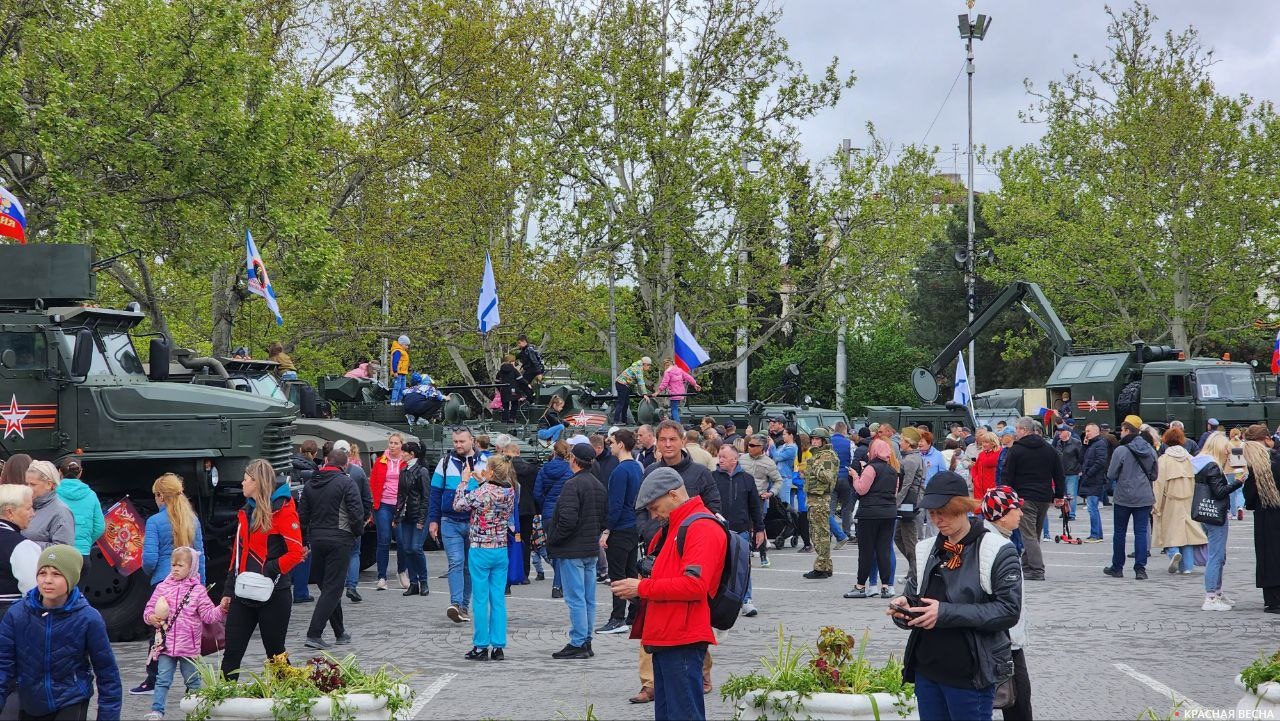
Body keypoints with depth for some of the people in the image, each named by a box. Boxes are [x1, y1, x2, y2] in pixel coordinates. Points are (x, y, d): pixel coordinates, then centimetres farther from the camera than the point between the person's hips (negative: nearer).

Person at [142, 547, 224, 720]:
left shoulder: (198, 590, -1)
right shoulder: (162, 588, 4)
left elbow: (208, 614, -4)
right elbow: (149, 609, 9)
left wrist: (221, 610, -20)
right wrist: (151, 618, -11)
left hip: (189, 646, -1)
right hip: (166, 645, 1)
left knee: (192, 681, 10)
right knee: (162, 680, -1)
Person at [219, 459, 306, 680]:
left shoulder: (282, 510, -8)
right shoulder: (246, 512, 15)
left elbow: (296, 552, -15)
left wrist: (268, 571, -22)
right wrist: (228, 592, 15)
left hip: (273, 595, -7)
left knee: (276, 654, 4)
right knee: (231, 653, 2)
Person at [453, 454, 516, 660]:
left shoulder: (482, 492, -16)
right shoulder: (509, 492, 0)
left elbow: (458, 505, -5)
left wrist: (464, 481, 4)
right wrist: (482, 482, 14)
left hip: (480, 551, -5)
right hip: (501, 551, 5)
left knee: (481, 600, 1)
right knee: (498, 599, 7)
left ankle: (481, 647, 4)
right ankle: (498, 646, 8)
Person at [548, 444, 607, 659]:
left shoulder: (573, 485, -17)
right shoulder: (599, 485, 12)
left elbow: (567, 520, -23)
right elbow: (605, 518, 17)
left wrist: (552, 539, -10)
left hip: (572, 550, -9)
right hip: (591, 549, 9)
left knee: (575, 599, -5)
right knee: (588, 599, 12)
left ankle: (577, 644, -4)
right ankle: (586, 642, 17)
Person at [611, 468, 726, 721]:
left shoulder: (702, 528, -12)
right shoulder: (672, 528, 22)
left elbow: (694, 584, -21)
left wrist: (642, 587, -16)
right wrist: (635, 588, 11)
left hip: (684, 641, -10)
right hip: (665, 639, 10)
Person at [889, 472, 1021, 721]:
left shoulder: (997, 551, -8)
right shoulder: (927, 549, 9)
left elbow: (1009, 610, -15)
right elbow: (914, 592, 19)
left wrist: (946, 613, -20)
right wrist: (904, 607, -6)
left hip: (970, 675, -5)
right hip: (926, 670, 5)